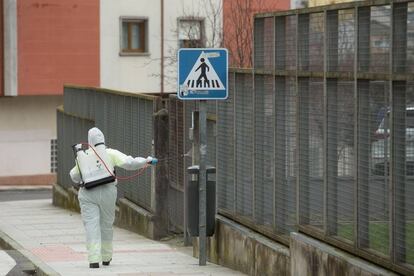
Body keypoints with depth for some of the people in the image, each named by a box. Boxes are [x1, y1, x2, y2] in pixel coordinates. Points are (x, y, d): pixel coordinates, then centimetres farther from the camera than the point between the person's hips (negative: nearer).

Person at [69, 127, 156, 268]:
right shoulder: (111, 153, 3)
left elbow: (75, 177, 17)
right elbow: (128, 163, -7)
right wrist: (146, 161, 2)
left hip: (87, 194, 0)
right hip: (106, 192, 0)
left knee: (91, 226, -3)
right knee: (106, 225, 15)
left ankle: (94, 259, -16)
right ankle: (106, 258, 28)